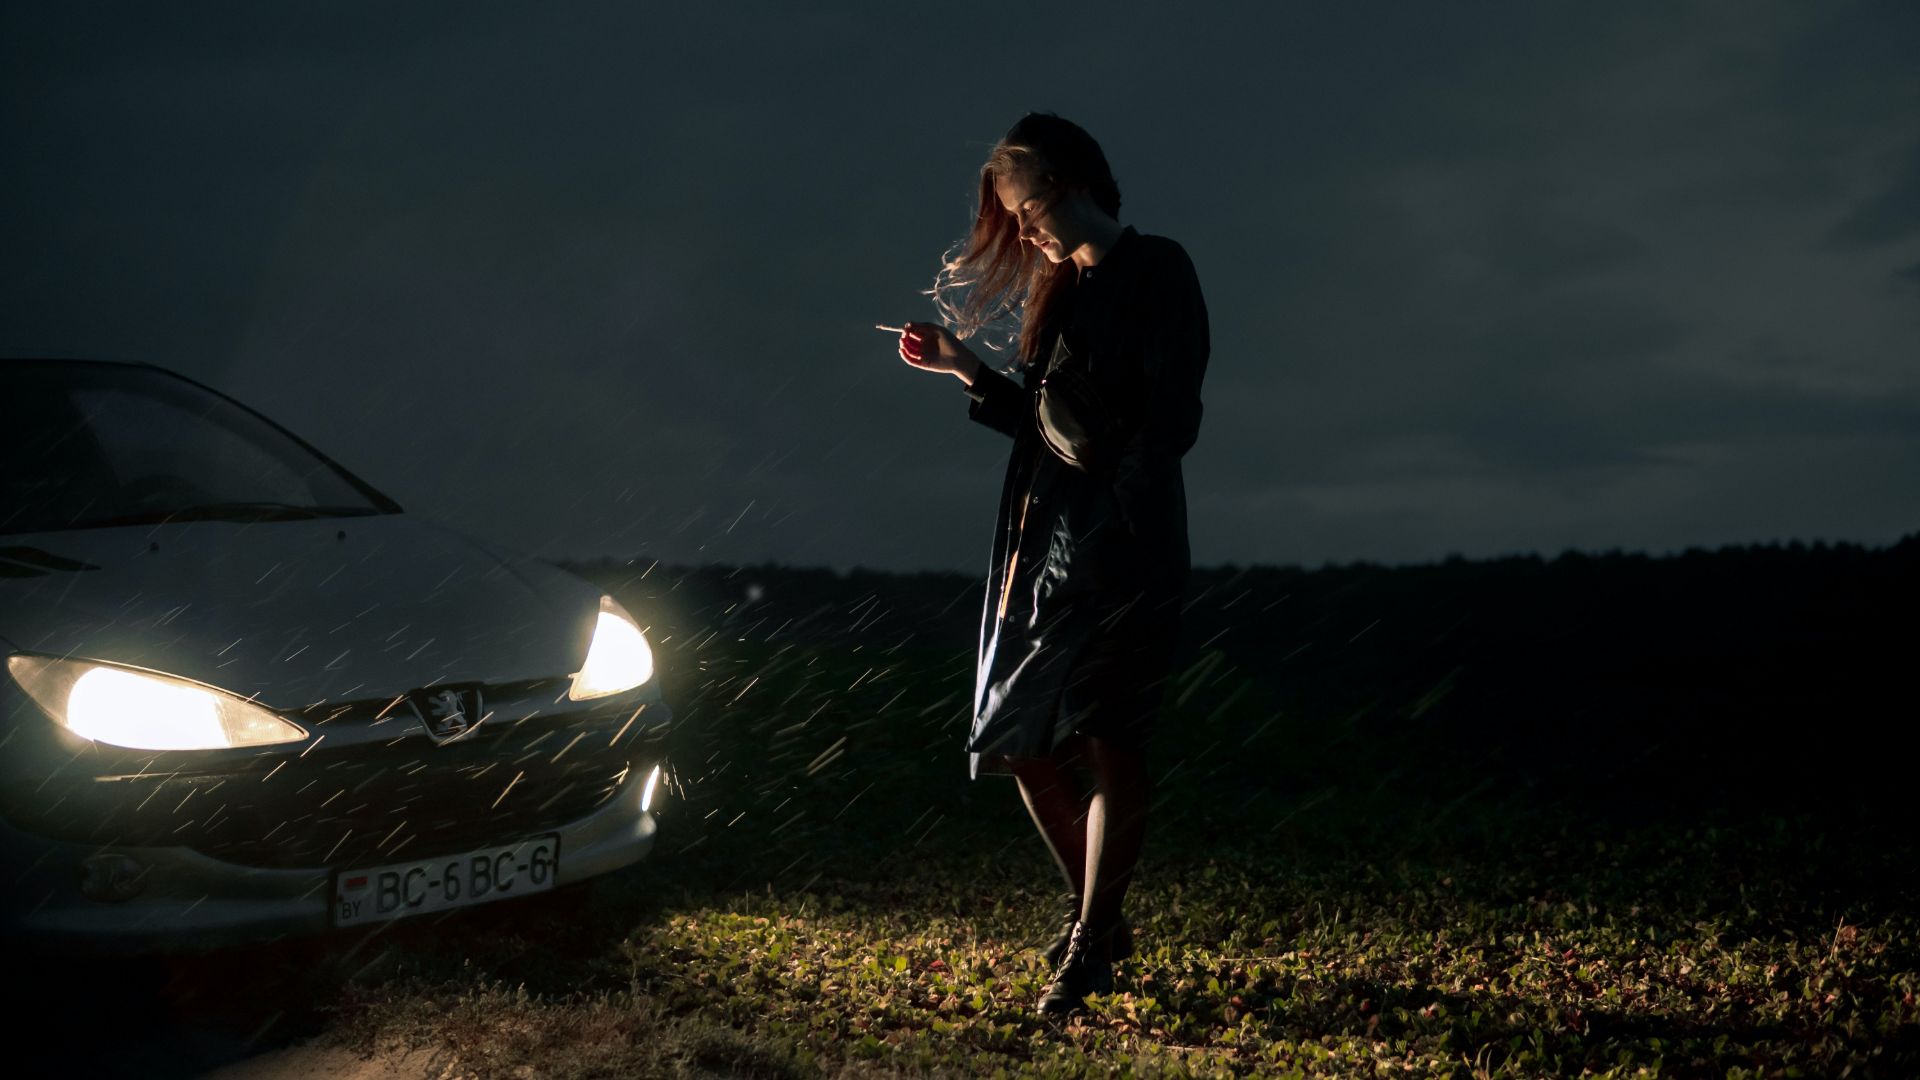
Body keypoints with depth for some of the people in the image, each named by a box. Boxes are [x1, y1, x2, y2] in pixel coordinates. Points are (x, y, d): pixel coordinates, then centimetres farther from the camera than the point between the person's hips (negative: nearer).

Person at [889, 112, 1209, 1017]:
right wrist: (962, 367, 11)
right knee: (1025, 744, 8)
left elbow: (1171, 419, -13)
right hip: (1044, 537, 8)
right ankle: (1096, 920, 25)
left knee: (1111, 743, -4)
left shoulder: (1155, 272, -5)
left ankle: (1088, 947, 4)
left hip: (1123, 543, -8)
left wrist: (1123, 501, -22)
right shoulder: (1059, 285, 18)